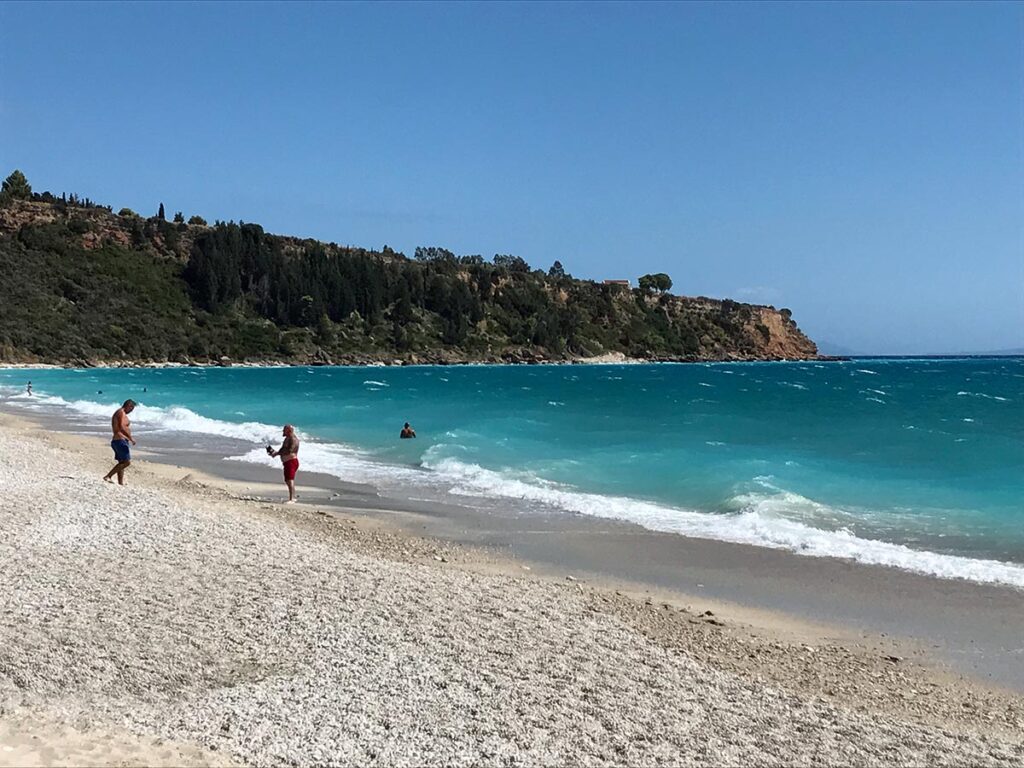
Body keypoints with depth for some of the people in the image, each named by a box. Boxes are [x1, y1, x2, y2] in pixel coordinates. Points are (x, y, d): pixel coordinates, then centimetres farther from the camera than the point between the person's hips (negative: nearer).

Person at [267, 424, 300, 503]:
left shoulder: (293, 439, -15)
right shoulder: (287, 439, 18)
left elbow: (289, 451, -25)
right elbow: (283, 449, 21)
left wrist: (277, 453, -21)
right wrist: (275, 452, 3)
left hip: (291, 461, -11)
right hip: (286, 462, 11)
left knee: (290, 480, -15)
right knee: (287, 480, 16)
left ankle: (291, 499, -18)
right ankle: (293, 497, 27)